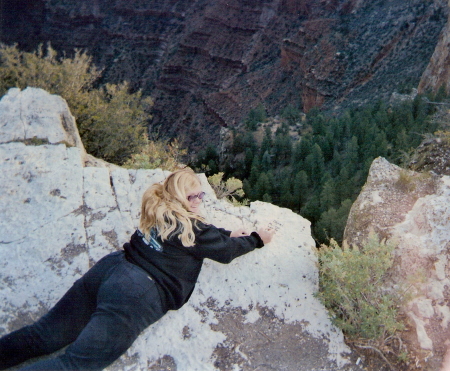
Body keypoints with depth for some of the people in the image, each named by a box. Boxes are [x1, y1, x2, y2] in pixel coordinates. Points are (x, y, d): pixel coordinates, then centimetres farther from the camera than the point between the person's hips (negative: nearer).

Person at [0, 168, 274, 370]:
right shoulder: (191, 227, -3)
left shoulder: (159, 214, 17)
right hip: (138, 294, -8)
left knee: (45, 336, 7)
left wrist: (228, 234, 39)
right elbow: (225, 251, 14)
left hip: (111, 268, 8)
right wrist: (256, 239, 29)